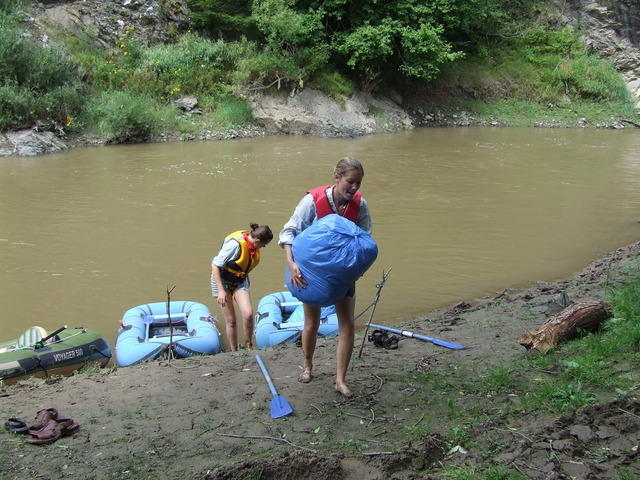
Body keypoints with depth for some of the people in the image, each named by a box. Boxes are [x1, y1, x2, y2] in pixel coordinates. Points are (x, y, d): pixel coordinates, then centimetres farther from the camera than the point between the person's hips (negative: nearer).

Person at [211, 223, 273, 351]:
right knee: (231, 321, -2)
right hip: (222, 281, -5)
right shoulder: (235, 244, -29)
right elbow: (215, 265, -23)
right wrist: (221, 291, -25)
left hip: (240, 282, 5)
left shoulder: (253, 245, -9)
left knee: (248, 314, -16)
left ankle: (248, 346, 4)